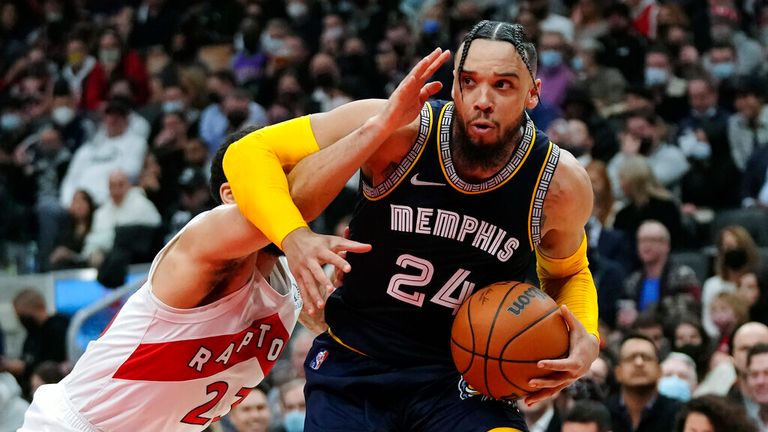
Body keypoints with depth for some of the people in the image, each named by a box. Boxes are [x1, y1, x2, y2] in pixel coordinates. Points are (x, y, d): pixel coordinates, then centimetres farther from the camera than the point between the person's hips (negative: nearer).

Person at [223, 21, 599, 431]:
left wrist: (585, 339, -9)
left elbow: (567, 273, 13)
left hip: (460, 377, 0)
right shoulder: (400, 130, -17)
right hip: (354, 366, 0)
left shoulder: (560, 184, -11)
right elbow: (250, 152, -13)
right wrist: (293, 237, -32)